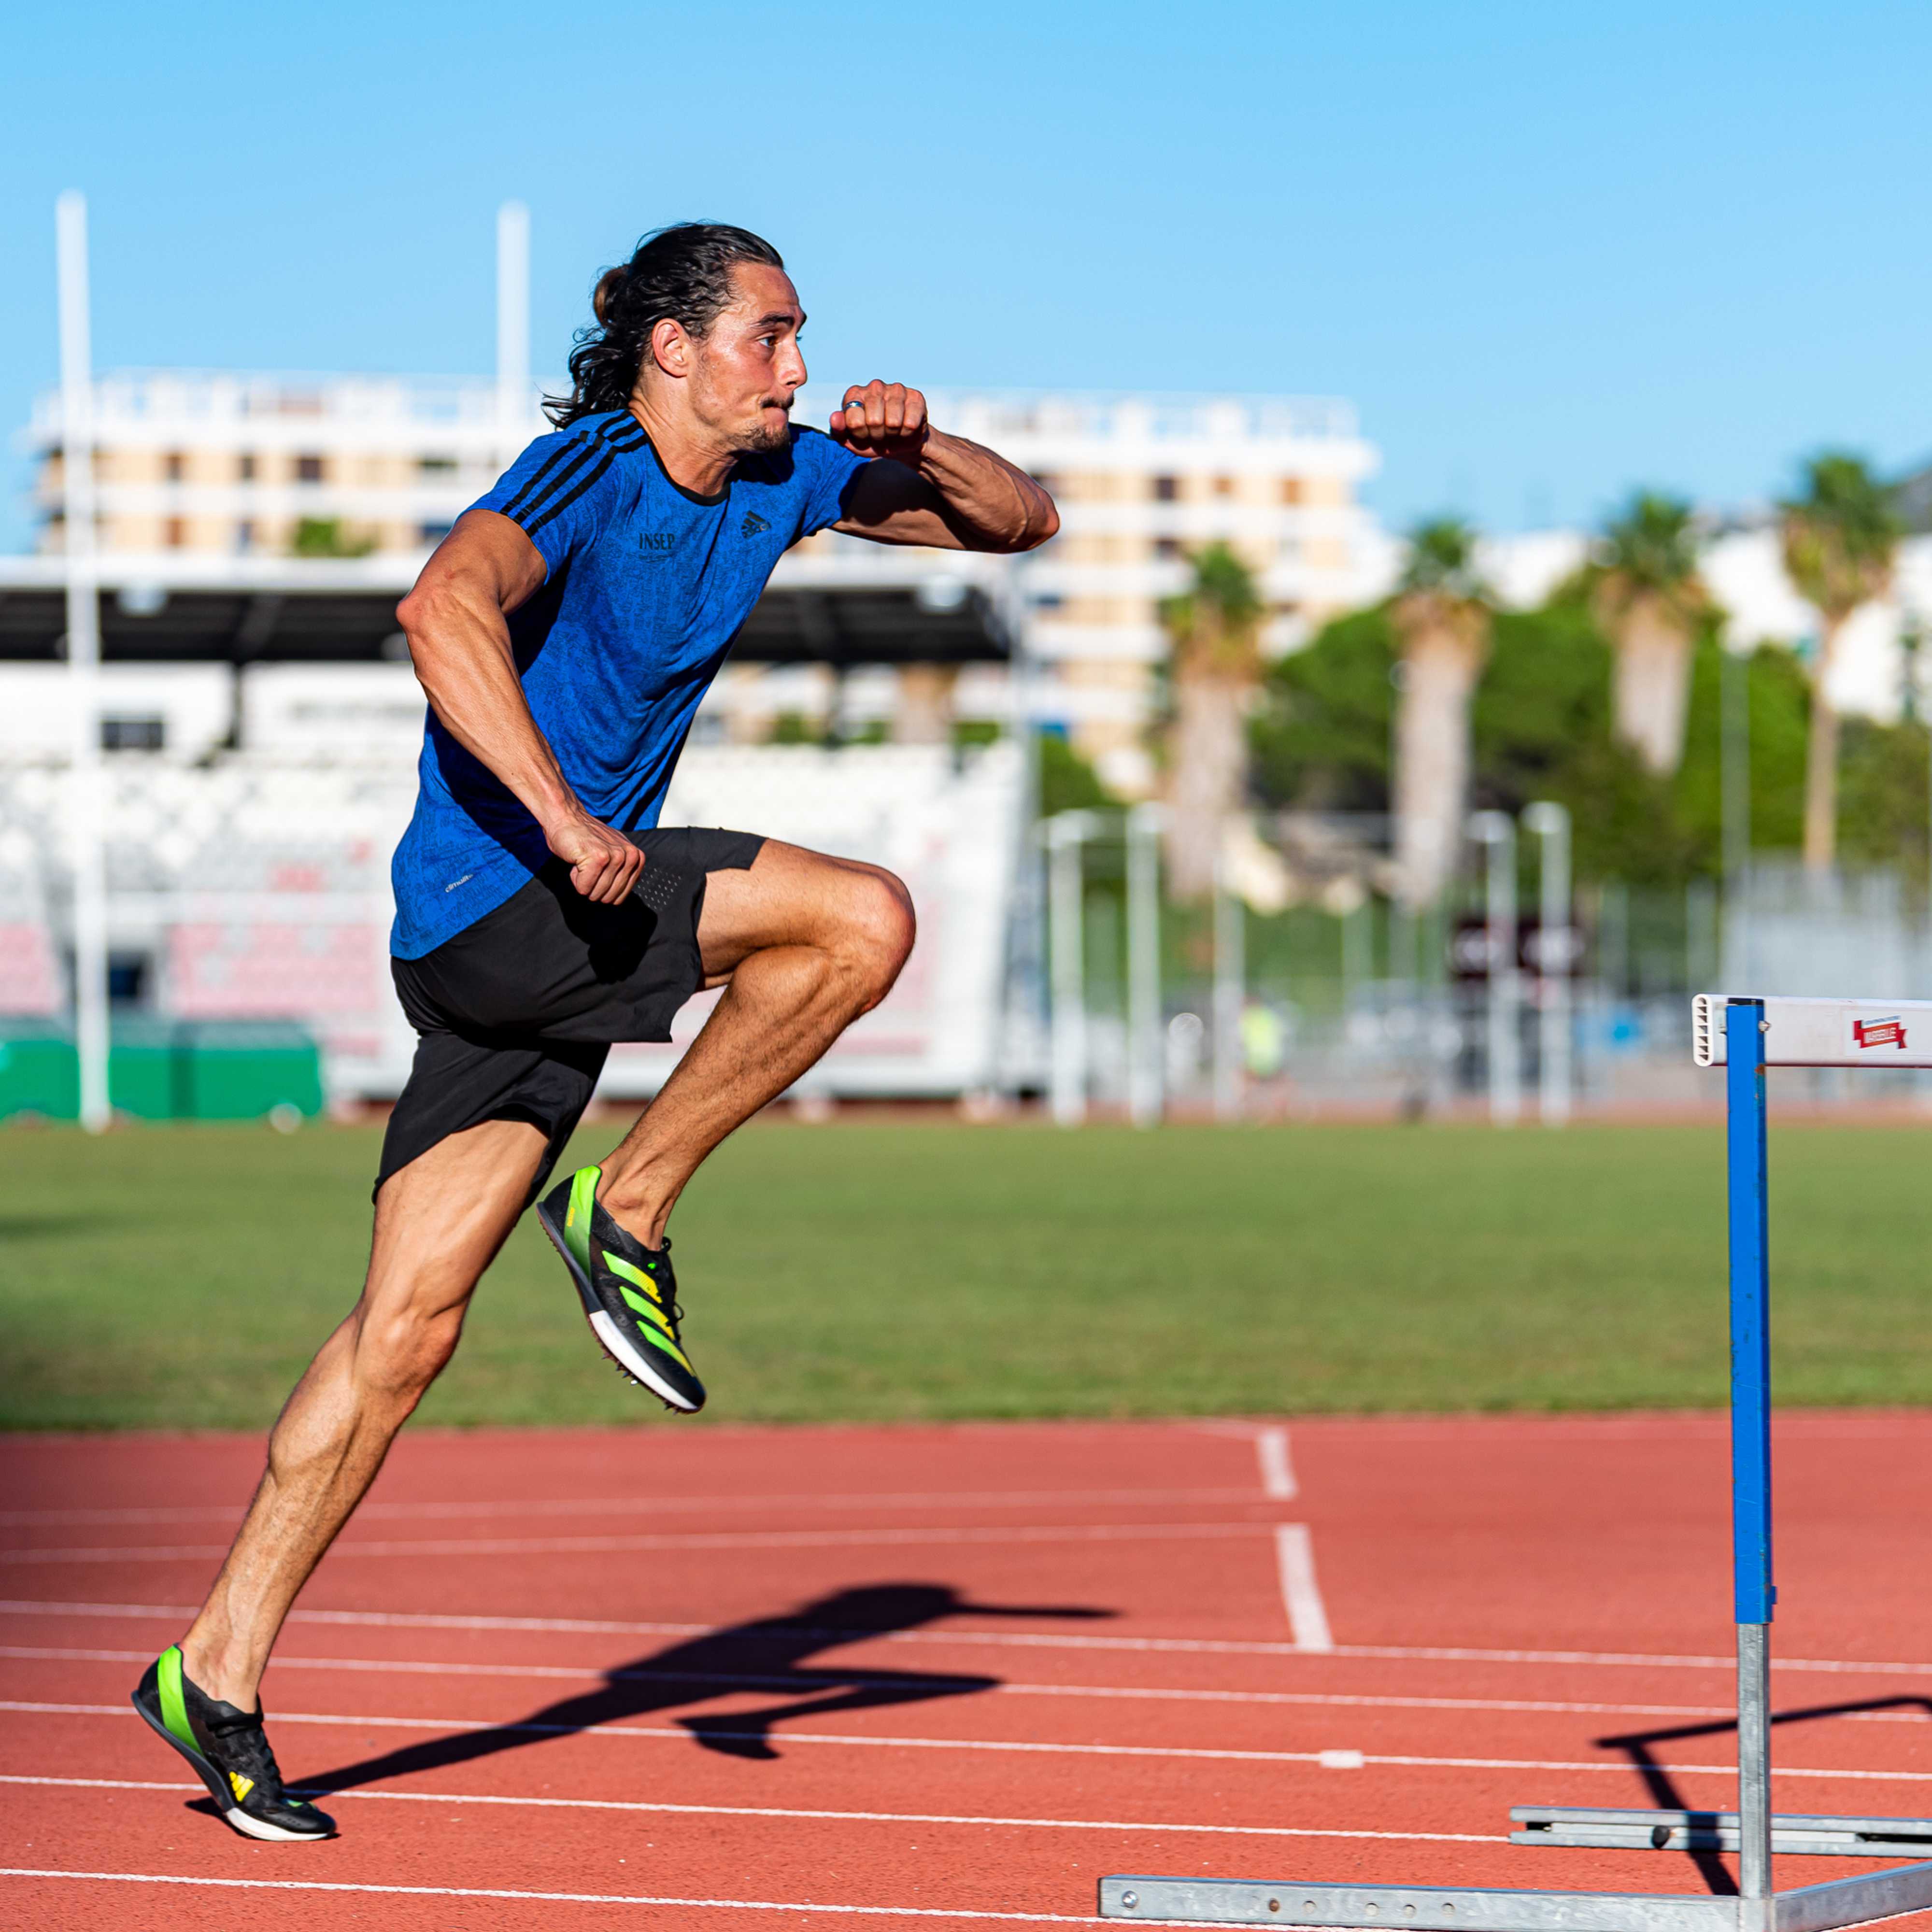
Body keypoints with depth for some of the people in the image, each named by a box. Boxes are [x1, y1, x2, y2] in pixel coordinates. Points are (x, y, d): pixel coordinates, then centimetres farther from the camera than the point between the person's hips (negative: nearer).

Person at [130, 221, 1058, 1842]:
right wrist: (564, 820, -39)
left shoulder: (779, 477, 11)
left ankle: (218, 1676, 8)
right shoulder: (588, 472, -13)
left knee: (410, 1324, 5)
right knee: (861, 919, -20)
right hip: (487, 902, -8)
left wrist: (917, 448, -4)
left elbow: (1019, 521, 17)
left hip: (562, 921, 8)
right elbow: (448, 609, -32)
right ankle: (628, 1208, -7)